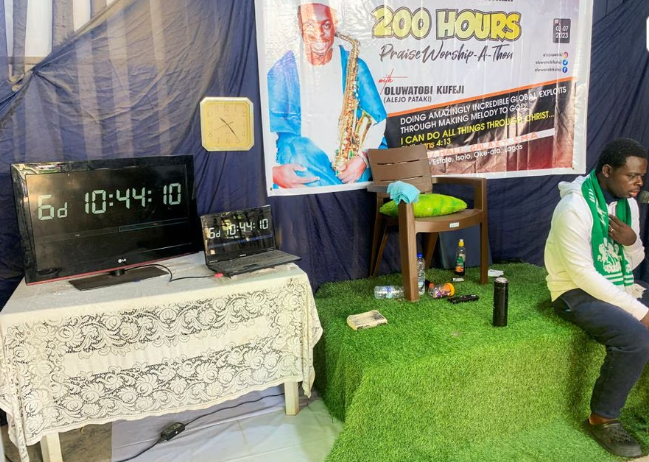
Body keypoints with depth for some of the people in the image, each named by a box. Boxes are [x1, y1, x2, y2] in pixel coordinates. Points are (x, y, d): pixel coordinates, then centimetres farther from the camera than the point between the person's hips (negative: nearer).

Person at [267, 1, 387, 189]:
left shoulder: (354, 66, 5)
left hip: (349, 164, 1)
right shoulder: (282, 70, 1)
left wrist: (363, 157, -15)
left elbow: (378, 120, 3)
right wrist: (273, 170, -20)